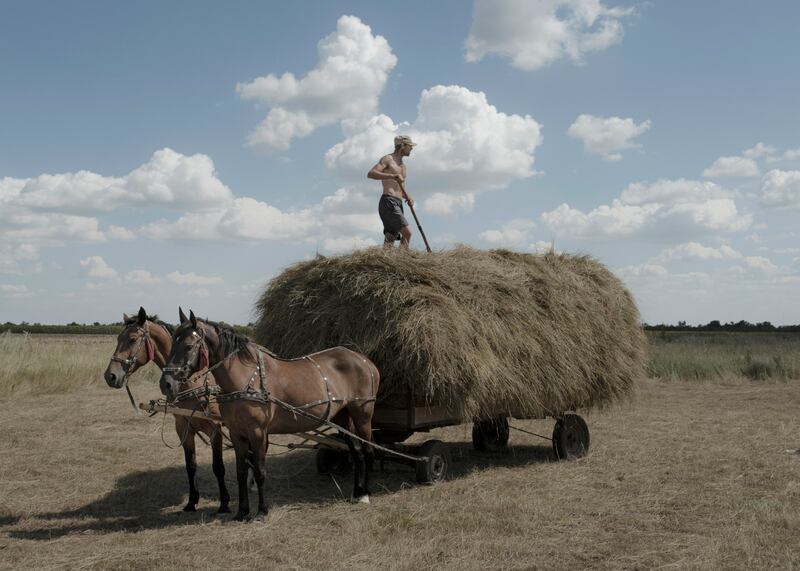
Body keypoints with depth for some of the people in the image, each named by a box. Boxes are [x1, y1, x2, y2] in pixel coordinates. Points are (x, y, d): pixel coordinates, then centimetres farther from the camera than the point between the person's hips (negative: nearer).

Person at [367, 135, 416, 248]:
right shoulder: (388, 159, -1)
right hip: (388, 202, -8)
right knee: (407, 232, -18)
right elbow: (370, 174, -16)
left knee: (390, 240, -1)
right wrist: (393, 176, -24)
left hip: (397, 204, 8)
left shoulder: (402, 166, 25)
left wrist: (408, 197, 6)